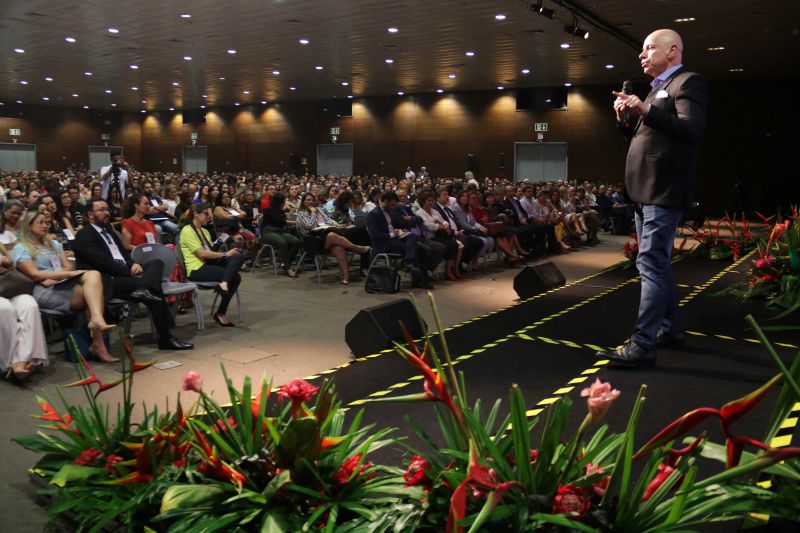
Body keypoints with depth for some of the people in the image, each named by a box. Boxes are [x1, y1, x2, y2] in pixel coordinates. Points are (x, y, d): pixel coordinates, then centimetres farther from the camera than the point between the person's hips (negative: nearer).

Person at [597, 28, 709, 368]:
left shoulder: (688, 82, -6)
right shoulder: (658, 88, 23)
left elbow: (692, 129, -21)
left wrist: (645, 110, -26)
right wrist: (626, 118, 6)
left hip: (663, 191, -10)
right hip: (645, 191, 10)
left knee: (651, 264, -13)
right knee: (657, 263, 15)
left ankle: (643, 345, -12)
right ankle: (670, 329, 27)